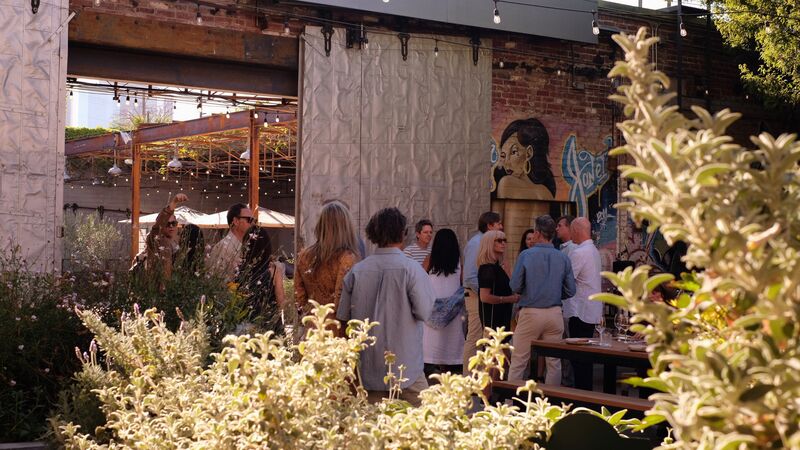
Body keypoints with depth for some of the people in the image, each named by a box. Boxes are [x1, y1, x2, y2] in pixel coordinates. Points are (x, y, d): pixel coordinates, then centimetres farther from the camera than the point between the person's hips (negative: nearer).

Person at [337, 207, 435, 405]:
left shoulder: (357, 270, -1)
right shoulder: (410, 268, -12)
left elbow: (343, 315, 4)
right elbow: (424, 312, -14)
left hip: (368, 368, 4)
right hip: (404, 366, -4)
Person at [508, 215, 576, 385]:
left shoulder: (526, 255, -8)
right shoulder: (563, 258, 1)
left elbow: (515, 286, -7)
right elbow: (570, 291, 4)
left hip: (530, 312, -3)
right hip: (554, 313, 3)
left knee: (518, 361, 3)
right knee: (554, 361, 9)